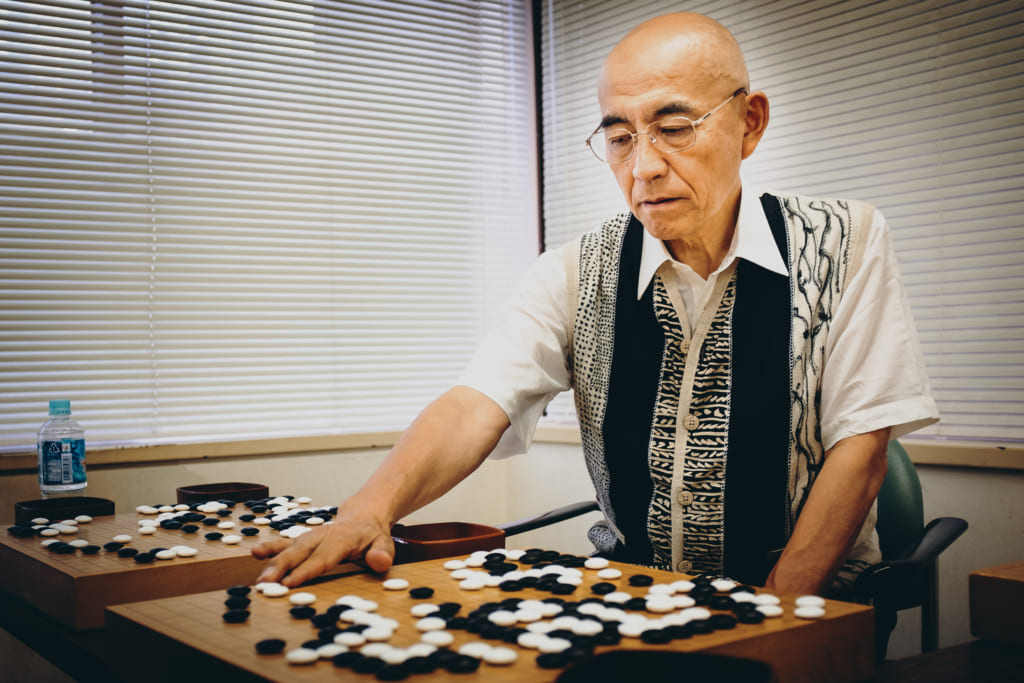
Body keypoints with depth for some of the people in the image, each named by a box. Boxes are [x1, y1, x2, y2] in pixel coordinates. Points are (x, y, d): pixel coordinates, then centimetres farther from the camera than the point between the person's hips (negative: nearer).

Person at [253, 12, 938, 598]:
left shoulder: (845, 244, -6)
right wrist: (373, 506, -32)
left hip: (813, 603, -2)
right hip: (631, 600, 3)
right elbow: (478, 404, -13)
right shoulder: (577, 274, -1)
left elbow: (858, 446, -9)